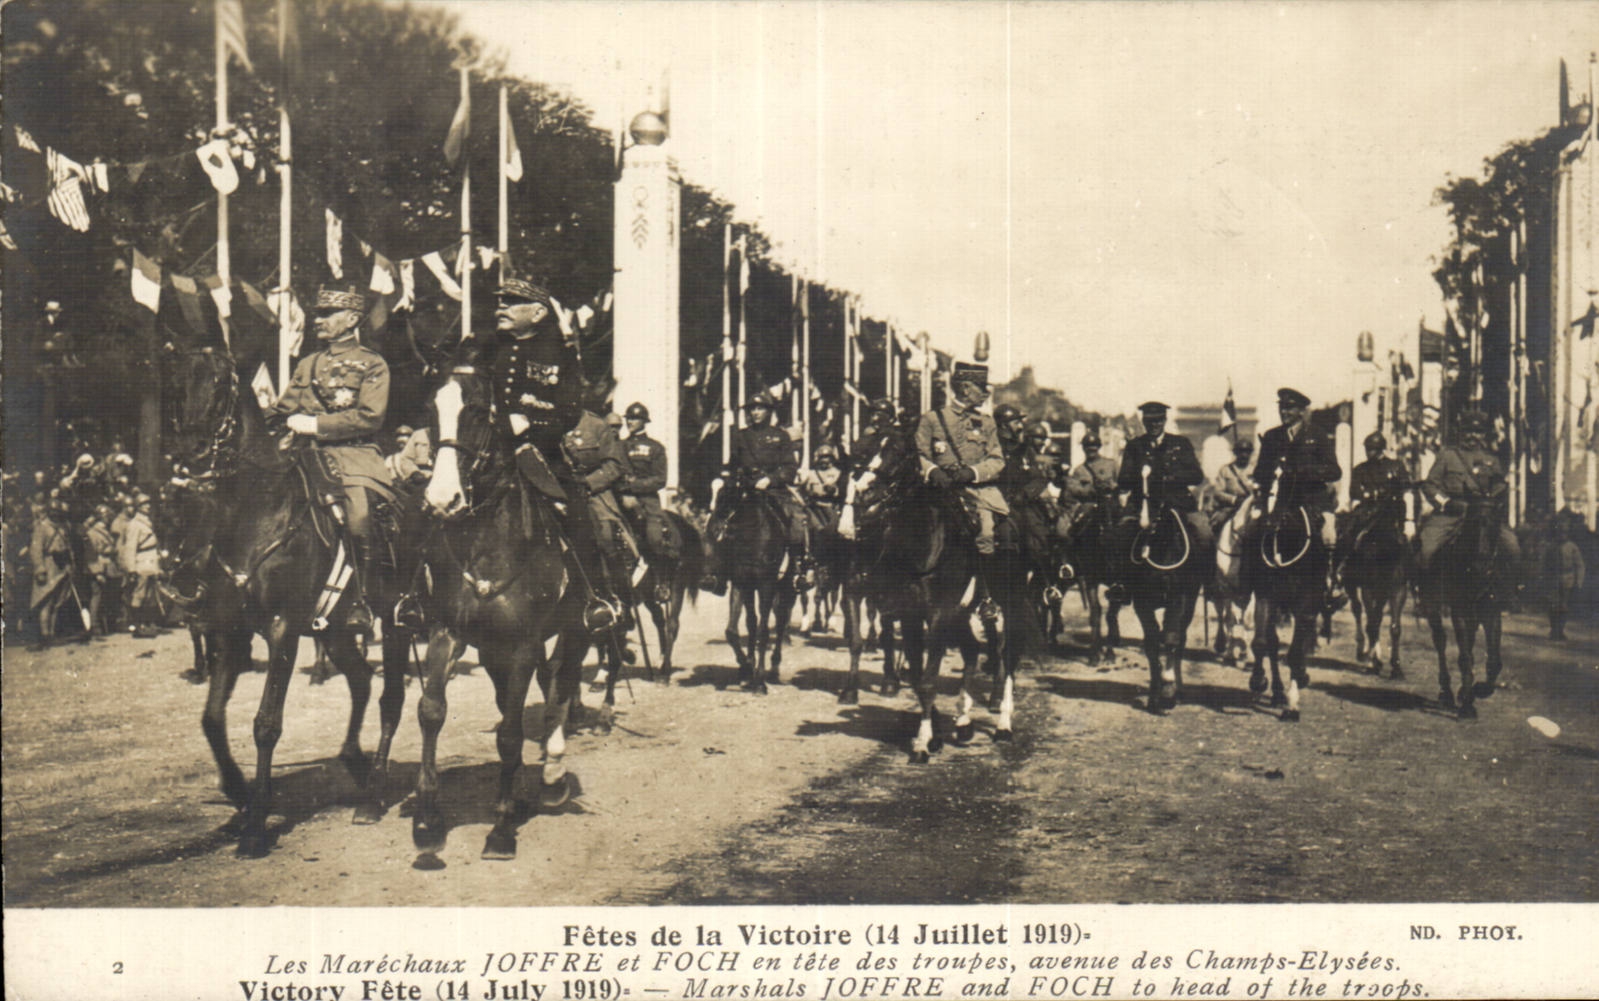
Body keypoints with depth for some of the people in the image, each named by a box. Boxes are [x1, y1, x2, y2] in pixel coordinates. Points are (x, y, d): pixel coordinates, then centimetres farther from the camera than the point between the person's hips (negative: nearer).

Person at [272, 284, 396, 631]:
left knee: (359, 516, -28)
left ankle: (363, 601, -11)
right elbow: (283, 409, 22)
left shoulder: (373, 364, 5)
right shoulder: (309, 364, 22)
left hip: (355, 452, -5)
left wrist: (316, 425, -13)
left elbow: (370, 417, -9)